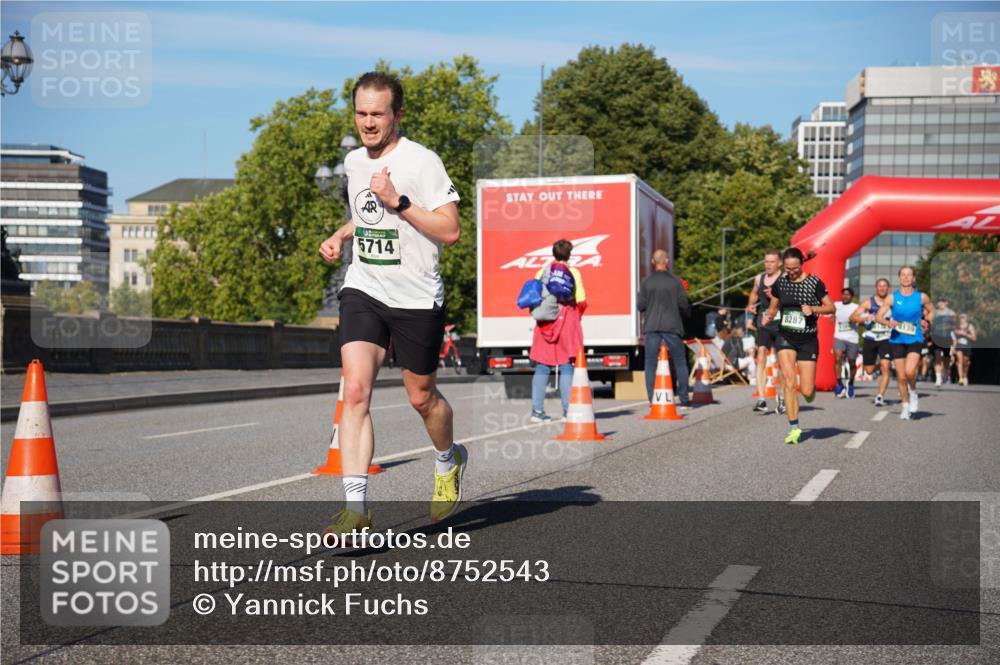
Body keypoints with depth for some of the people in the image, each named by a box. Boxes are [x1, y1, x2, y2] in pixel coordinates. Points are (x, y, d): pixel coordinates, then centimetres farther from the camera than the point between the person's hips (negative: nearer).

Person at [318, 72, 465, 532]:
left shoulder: (422, 162, -12)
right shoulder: (353, 161, 9)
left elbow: (450, 231, -16)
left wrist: (398, 202, -23)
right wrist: (341, 236, 10)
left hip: (418, 299, -4)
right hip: (363, 291, 4)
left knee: (421, 396, 10)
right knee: (355, 389, -14)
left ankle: (449, 462, 42)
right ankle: (356, 505, -14)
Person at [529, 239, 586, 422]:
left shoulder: (542, 272, 6)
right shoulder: (573, 272, -3)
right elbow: (581, 301, -7)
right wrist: (577, 315, 11)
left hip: (544, 323, 3)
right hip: (567, 321, -3)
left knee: (542, 367, 6)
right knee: (566, 367, 2)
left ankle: (537, 410, 4)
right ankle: (568, 410, -2)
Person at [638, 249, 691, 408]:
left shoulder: (646, 282, 0)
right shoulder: (675, 281, -2)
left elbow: (640, 305, -1)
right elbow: (683, 304, -2)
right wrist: (687, 313, 20)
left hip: (652, 326, 1)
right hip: (672, 326, 0)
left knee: (651, 363, 4)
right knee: (679, 362, 10)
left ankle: (652, 400, -2)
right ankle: (684, 399, 10)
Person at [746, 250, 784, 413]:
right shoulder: (759, 278, 10)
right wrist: (750, 306, 12)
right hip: (763, 324, 3)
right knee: (761, 358, -11)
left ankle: (781, 396, 28)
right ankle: (761, 399, -15)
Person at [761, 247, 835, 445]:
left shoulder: (814, 283, -6)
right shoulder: (780, 283, 2)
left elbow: (831, 307, 0)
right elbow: (773, 307, 14)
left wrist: (813, 309, -18)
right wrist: (768, 317, -8)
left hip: (808, 340, -1)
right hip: (785, 338, 2)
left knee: (807, 392, -3)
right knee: (788, 381, -16)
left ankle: (810, 392, 37)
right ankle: (794, 428, -7)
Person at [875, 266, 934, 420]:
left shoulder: (921, 297, 2)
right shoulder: (892, 298, -1)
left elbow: (931, 311, 20)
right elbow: (878, 316, -3)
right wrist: (888, 322, -22)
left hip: (915, 339, -1)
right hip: (896, 340, 1)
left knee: (910, 371, -22)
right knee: (901, 377, 4)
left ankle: (913, 393, 8)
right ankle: (905, 405, 22)